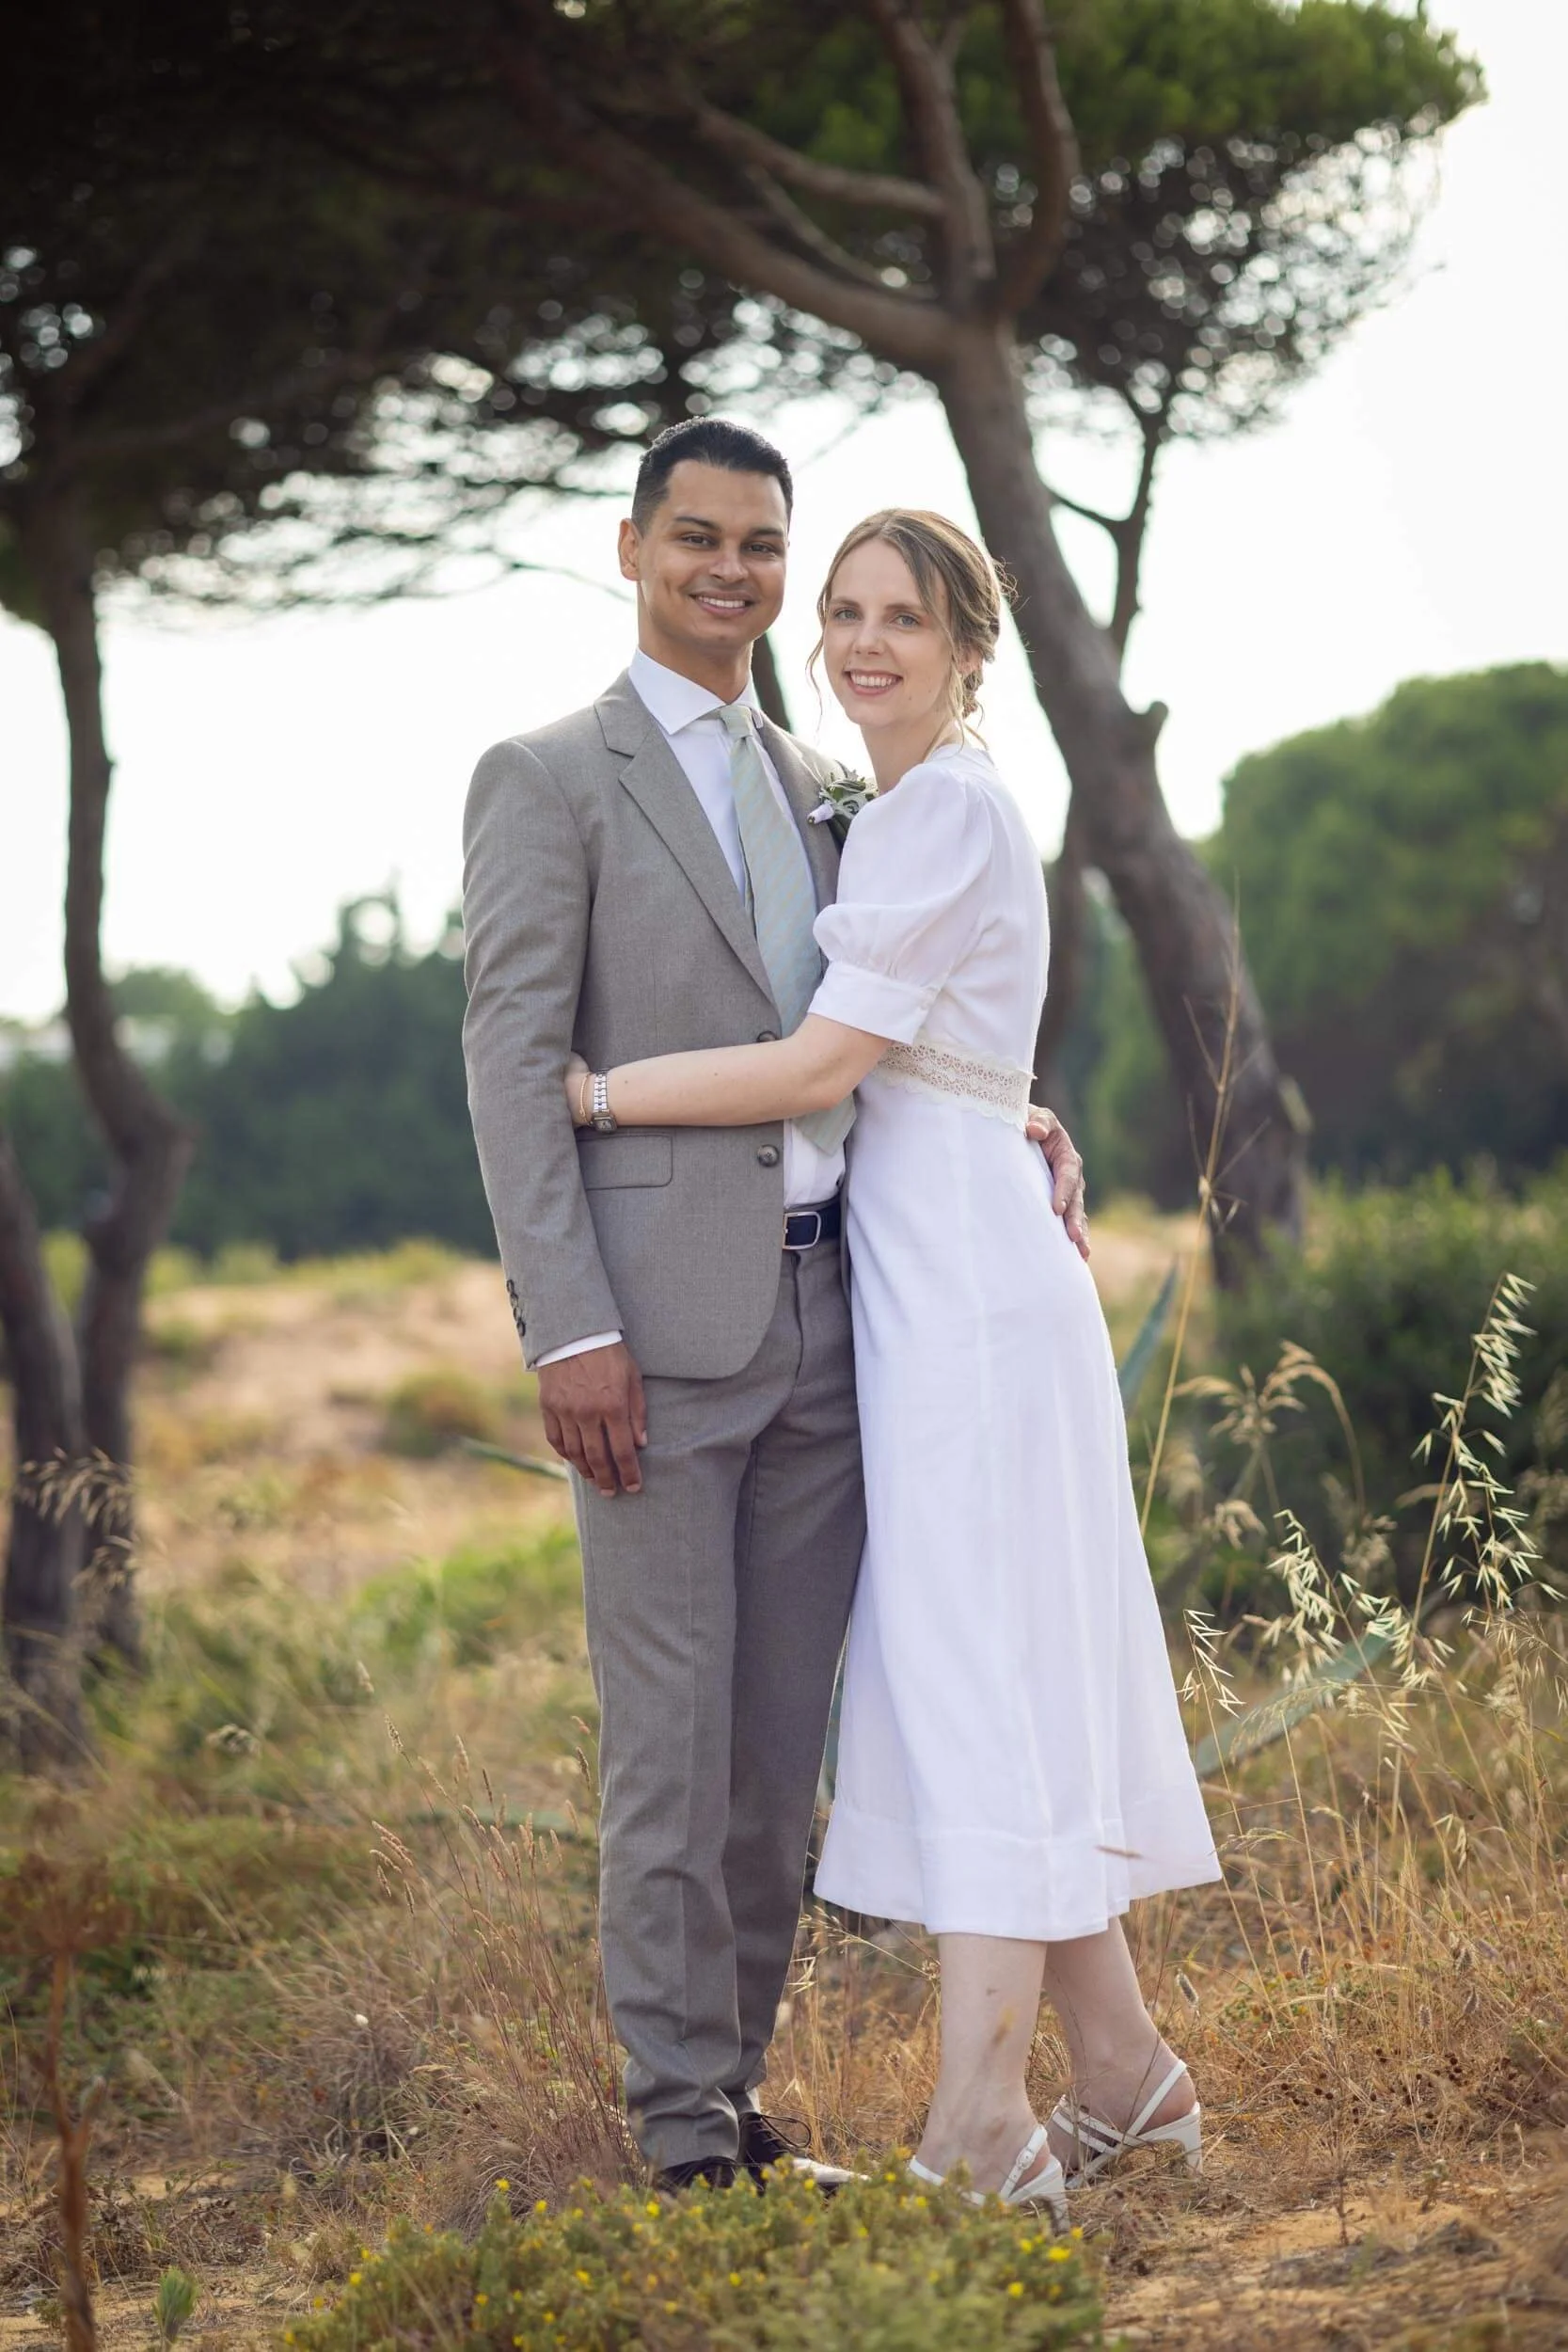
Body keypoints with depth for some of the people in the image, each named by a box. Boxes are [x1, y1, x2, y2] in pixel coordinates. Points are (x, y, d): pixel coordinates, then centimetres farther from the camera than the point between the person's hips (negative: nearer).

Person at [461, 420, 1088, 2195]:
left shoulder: (818, 789, 18)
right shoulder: (548, 781, -1)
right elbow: (512, 1065, -8)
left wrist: (1011, 1119, 5)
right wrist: (571, 1329, -16)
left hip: (824, 1314, 6)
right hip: (661, 1323, -6)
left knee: (783, 1743, 9)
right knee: (667, 1737, -3)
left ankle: (735, 2093, 18)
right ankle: (683, 2132, 4)